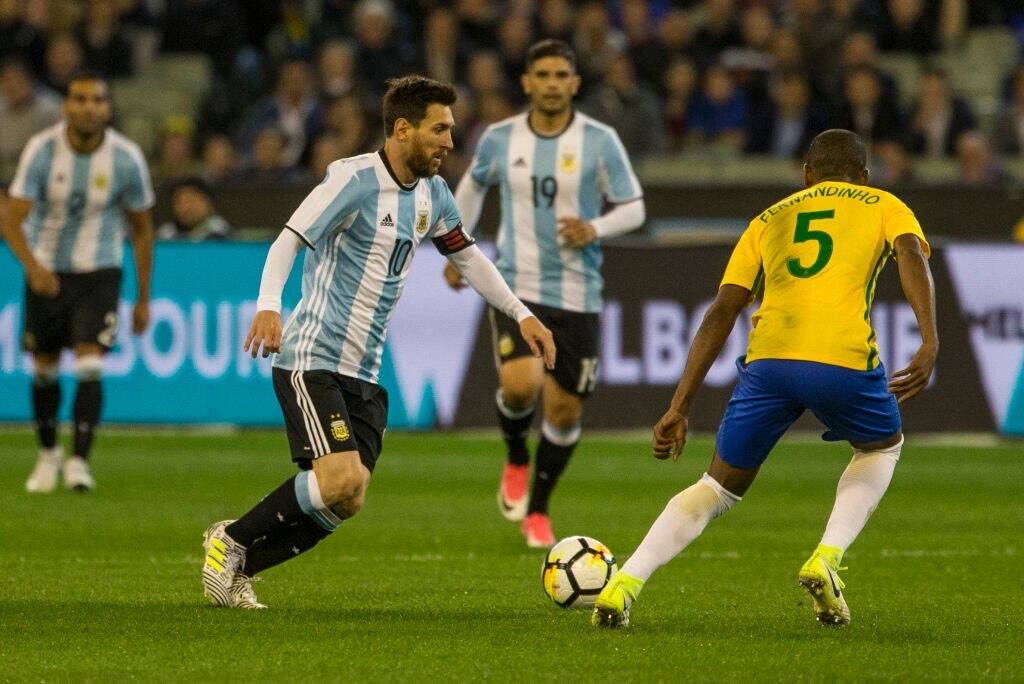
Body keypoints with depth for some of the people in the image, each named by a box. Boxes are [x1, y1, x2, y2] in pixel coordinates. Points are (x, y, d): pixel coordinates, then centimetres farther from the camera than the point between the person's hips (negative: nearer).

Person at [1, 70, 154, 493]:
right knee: (44, 370, 10)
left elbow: (142, 229, 1)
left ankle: (79, 462, -18)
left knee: (89, 366, -18)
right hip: (46, 273, 1)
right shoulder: (42, 150, -15)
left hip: (99, 272, -1)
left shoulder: (126, 159, -12)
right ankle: (48, 455, 31)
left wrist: (143, 298, 3)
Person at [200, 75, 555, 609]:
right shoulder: (355, 179, -12)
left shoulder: (432, 194, 12)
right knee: (342, 482, -22)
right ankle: (231, 539, -2)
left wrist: (520, 313, 24)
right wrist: (268, 306, -37)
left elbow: (466, 255, 28)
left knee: (345, 502, -2)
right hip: (313, 358, -8)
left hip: (364, 373, 8)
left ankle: (237, 565, 12)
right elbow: (289, 240, -20)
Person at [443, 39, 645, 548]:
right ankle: (516, 460, 10)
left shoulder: (599, 141, -4)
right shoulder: (500, 138, 1)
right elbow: (473, 185, 21)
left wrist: (595, 229, -19)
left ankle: (537, 510, 25)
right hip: (516, 286, 0)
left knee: (565, 410, 3)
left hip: (578, 293, 0)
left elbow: (634, 208, 0)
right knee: (520, 384, -23)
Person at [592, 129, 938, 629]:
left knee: (720, 488, 17)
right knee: (882, 447, 30)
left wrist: (679, 408, 17)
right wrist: (930, 342, -12)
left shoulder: (769, 220, 29)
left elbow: (721, 313, 19)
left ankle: (624, 585, -2)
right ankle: (827, 559, 9)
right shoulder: (883, 206, 23)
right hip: (843, 359, -2)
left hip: (767, 361, 2)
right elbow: (912, 254, 0)